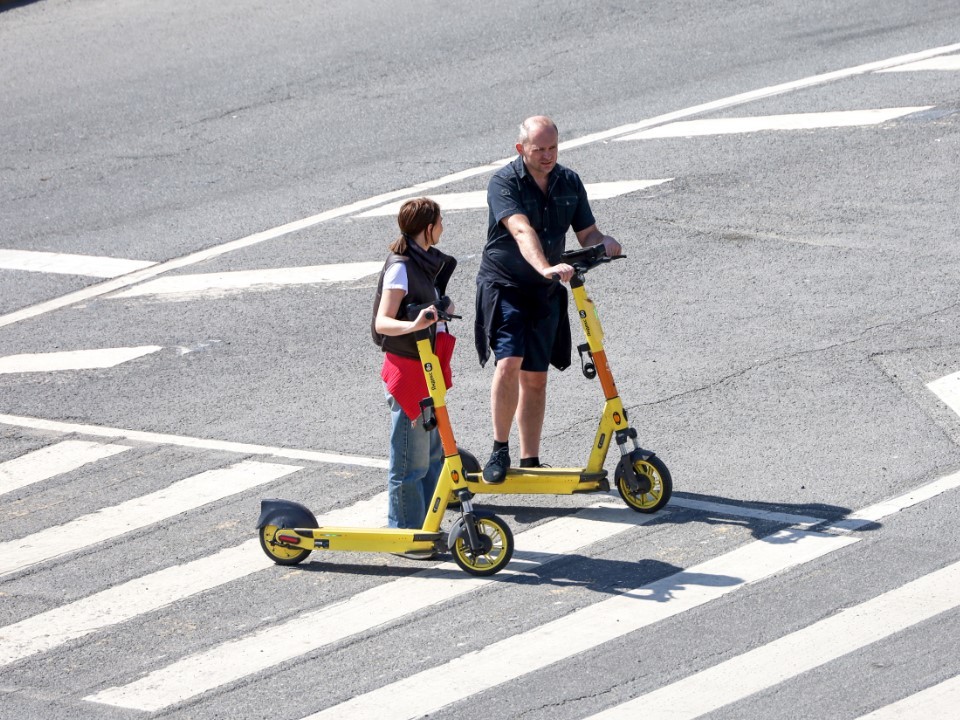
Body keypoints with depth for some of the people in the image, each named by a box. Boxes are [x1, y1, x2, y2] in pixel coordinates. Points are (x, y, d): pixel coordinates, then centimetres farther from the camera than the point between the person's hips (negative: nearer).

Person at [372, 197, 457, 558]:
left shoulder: (426, 262, 11)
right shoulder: (400, 268, -17)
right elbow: (383, 322, -26)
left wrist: (443, 307, 5)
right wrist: (414, 325, -42)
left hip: (428, 366, 9)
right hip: (406, 368, -9)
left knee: (434, 451, 15)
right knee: (410, 460, -4)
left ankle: (427, 527, 23)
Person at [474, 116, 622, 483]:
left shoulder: (569, 182, 3)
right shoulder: (504, 183, -14)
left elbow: (587, 233, 5)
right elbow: (522, 231, -30)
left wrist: (603, 243, -20)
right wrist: (545, 267, -47)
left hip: (546, 292, 5)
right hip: (504, 285, -5)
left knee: (535, 377, 7)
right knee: (509, 362, -21)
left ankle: (529, 461, 14)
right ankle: (500, 450, -9)